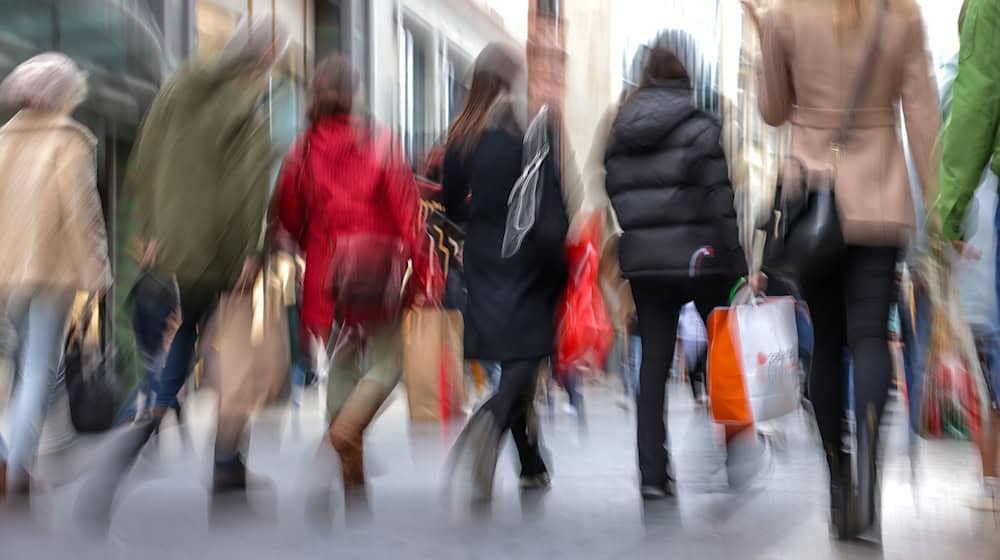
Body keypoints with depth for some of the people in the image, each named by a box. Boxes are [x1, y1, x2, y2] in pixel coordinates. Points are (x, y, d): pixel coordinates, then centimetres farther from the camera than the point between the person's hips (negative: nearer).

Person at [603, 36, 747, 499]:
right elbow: (720, 200, -12)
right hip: (698, 258, -4)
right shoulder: (700, 127, -8)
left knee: (653, 362, 7)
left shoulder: (620, 131, 8)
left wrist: (627, 249, 15)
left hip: (642, 264, 4)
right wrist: (736, 262, -9)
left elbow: (612, 197, 9)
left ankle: (652, 473, 5)